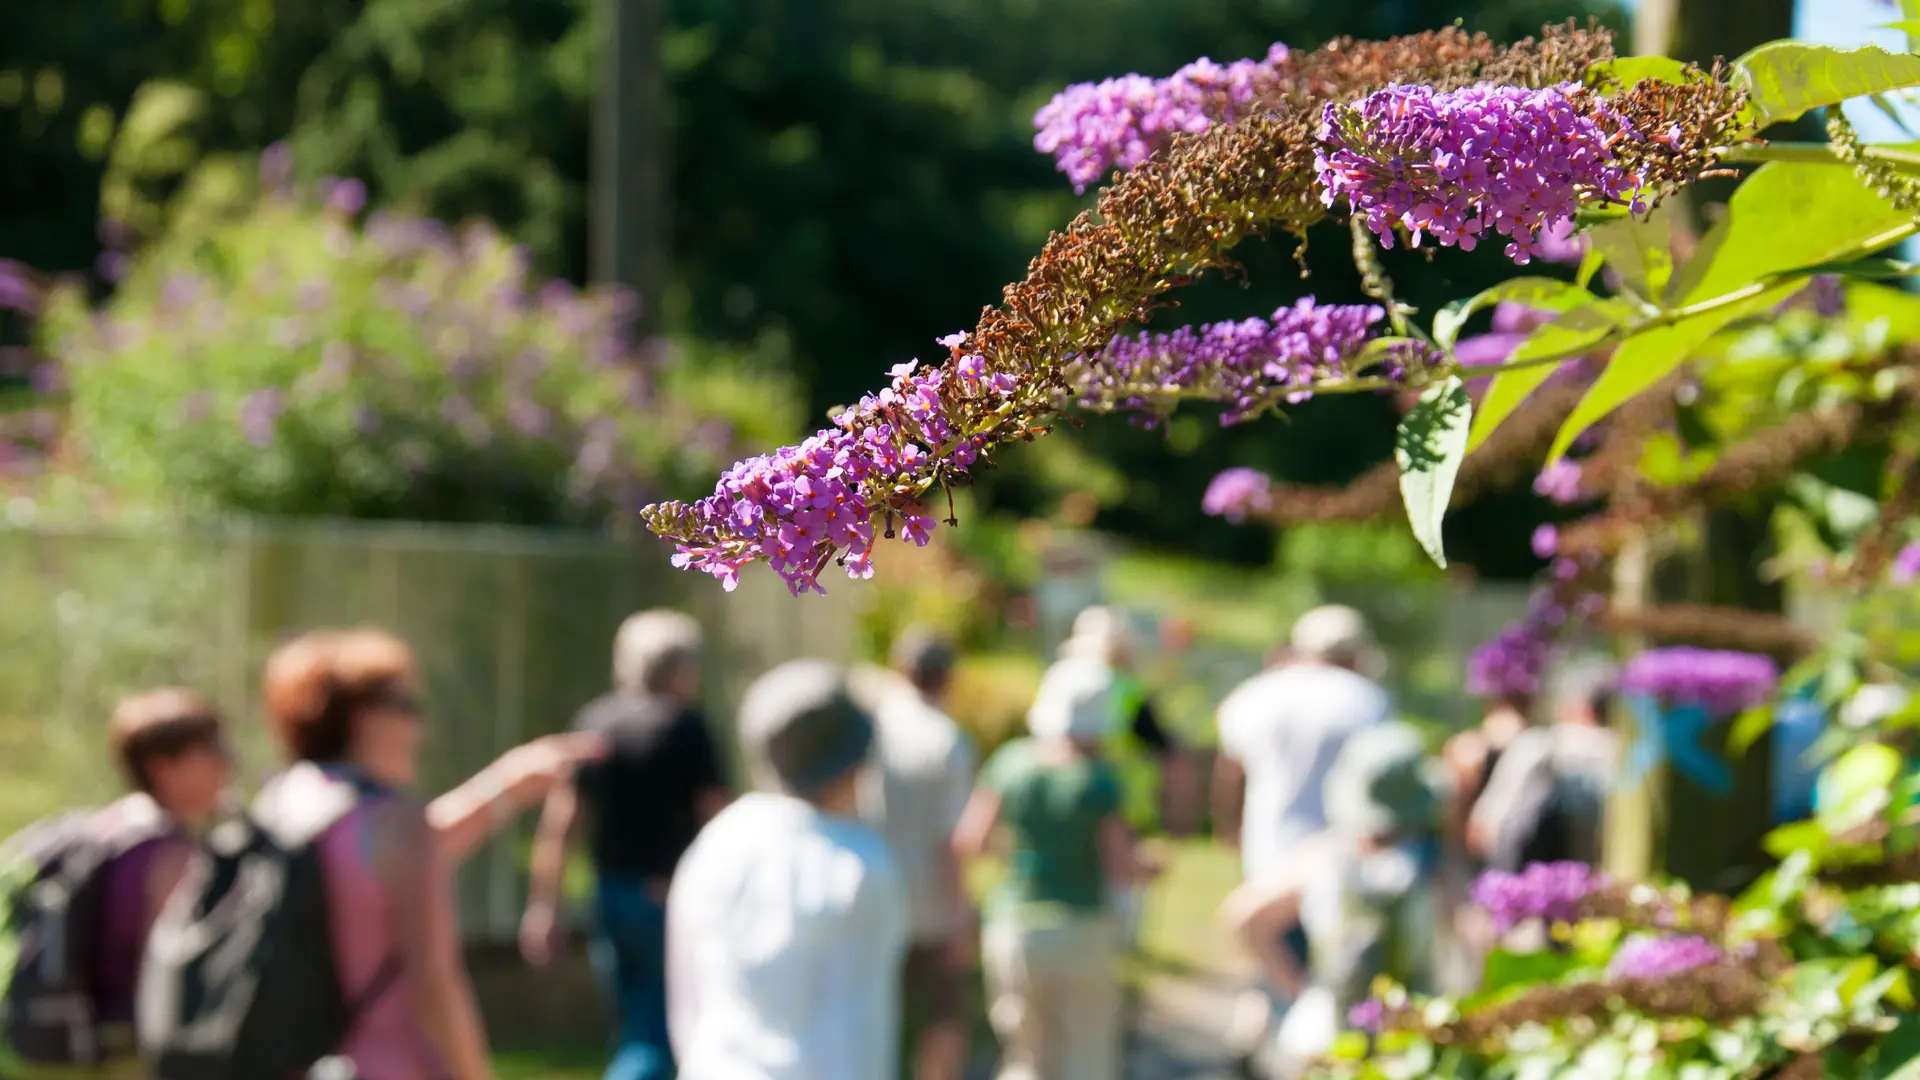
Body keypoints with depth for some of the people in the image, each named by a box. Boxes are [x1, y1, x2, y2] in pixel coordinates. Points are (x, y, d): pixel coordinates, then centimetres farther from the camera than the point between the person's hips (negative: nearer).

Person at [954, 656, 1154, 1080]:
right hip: (1082, 930, -3)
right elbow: (1120, 869, -11)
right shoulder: (1099, 779, -12)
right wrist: (1149, 867, 10)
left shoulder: (1010, 763, -4)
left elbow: (969, 842, 1)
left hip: (1015, 929, 3)